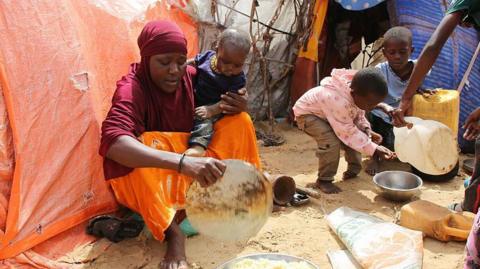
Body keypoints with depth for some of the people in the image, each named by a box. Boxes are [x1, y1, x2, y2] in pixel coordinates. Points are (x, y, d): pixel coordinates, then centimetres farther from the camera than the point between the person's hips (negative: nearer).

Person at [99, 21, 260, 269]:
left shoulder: (190, 77, -8)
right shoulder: (131, 90, -26)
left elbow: (216, 108, 7)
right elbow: (113, 141, -46)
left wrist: (236, 106, -20)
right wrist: (182, 162, -60)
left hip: (190, 164, 6)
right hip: (150, 182, -6)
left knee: (238, 122, -11)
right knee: (146, 143, -37)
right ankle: (173, 232, -31)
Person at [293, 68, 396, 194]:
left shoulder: (359, 95, -19)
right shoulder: (337, 100, -44)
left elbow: (358, 115, 1)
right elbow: (348, 133, -33)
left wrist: (367, 130, -17)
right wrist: (373, 149, -32)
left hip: (327, 114, 8)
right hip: (307, 113, -8)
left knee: (353, 138, 0)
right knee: (331, 141, -28)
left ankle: (353, 170, 24)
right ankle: (324, 180, -11)